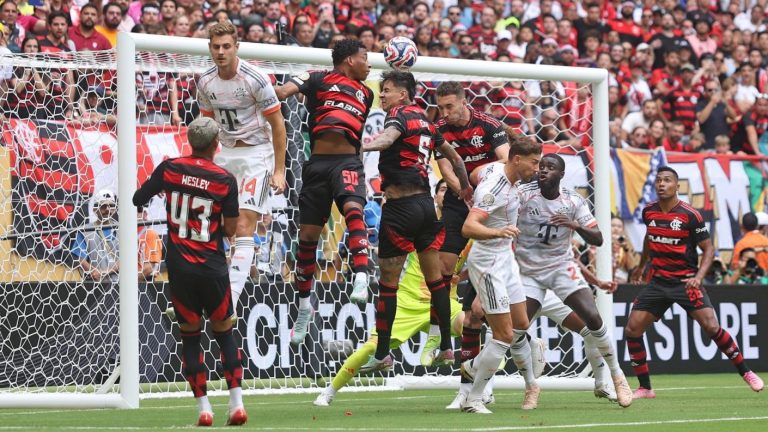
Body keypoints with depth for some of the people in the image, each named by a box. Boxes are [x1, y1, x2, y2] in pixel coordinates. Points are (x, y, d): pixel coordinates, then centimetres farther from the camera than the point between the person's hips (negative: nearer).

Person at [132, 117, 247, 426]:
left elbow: (138, 199, 8)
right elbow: (230, 230, -3)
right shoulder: (225, 180, -6)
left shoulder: (169, 169, -4)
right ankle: (236, 403, 5)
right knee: (224, 332, 14)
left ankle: (203, 407, 3)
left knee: (190, 336, 11)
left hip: (179, 267, 1)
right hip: (212, 267, 0)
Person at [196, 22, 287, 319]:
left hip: (256, 153, -6)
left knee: (244, 227, -14)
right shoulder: (206, 83, 2)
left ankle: (230, 302, -20)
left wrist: (279, 170, -11)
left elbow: (277, 125, -10)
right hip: (224, 154, 6)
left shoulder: (255, 79, -16)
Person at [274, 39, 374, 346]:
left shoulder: (366, 93, 22)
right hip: (317, 163, -1)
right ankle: (304, 304, 19)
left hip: (348, 161, 1)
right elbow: (285, 90, -6)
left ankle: (361, 280, -42)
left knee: (353, 209, -30)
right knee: (308, 234, 3)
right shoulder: (319, 79, 8)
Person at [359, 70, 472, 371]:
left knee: (388, 280, -2)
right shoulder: (424, 121, 16)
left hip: (400, 207, -8)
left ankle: (381, 354, -1)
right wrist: (466, 188, 37)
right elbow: (454, 157, 25)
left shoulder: (400, 115, -8)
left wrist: (358, 147, -51)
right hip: (425, 201, 8)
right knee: (434, 276, 14)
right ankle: (446, 348, 17)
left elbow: (388, 139, -32)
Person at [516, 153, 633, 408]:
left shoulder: (573, 202, -4)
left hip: (562, 267, 1)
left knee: (593, 318, -15)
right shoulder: (524, 194, -11)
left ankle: (617, 376, 3)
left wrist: (576, 225, -24)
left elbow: (598, 240, -6)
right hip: (529, 271, -1)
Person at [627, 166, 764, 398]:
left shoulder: (690, 215, -12)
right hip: (658, 281, 5)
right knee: (631, 330, -5)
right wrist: (642, 265, 36)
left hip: (686, 281, -5)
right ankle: (645, 387, 8)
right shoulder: (649, 212, 3)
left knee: (711, 327, -18)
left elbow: (708, 248, -6)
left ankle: (746, 373, 0)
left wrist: (698, 276, -20)